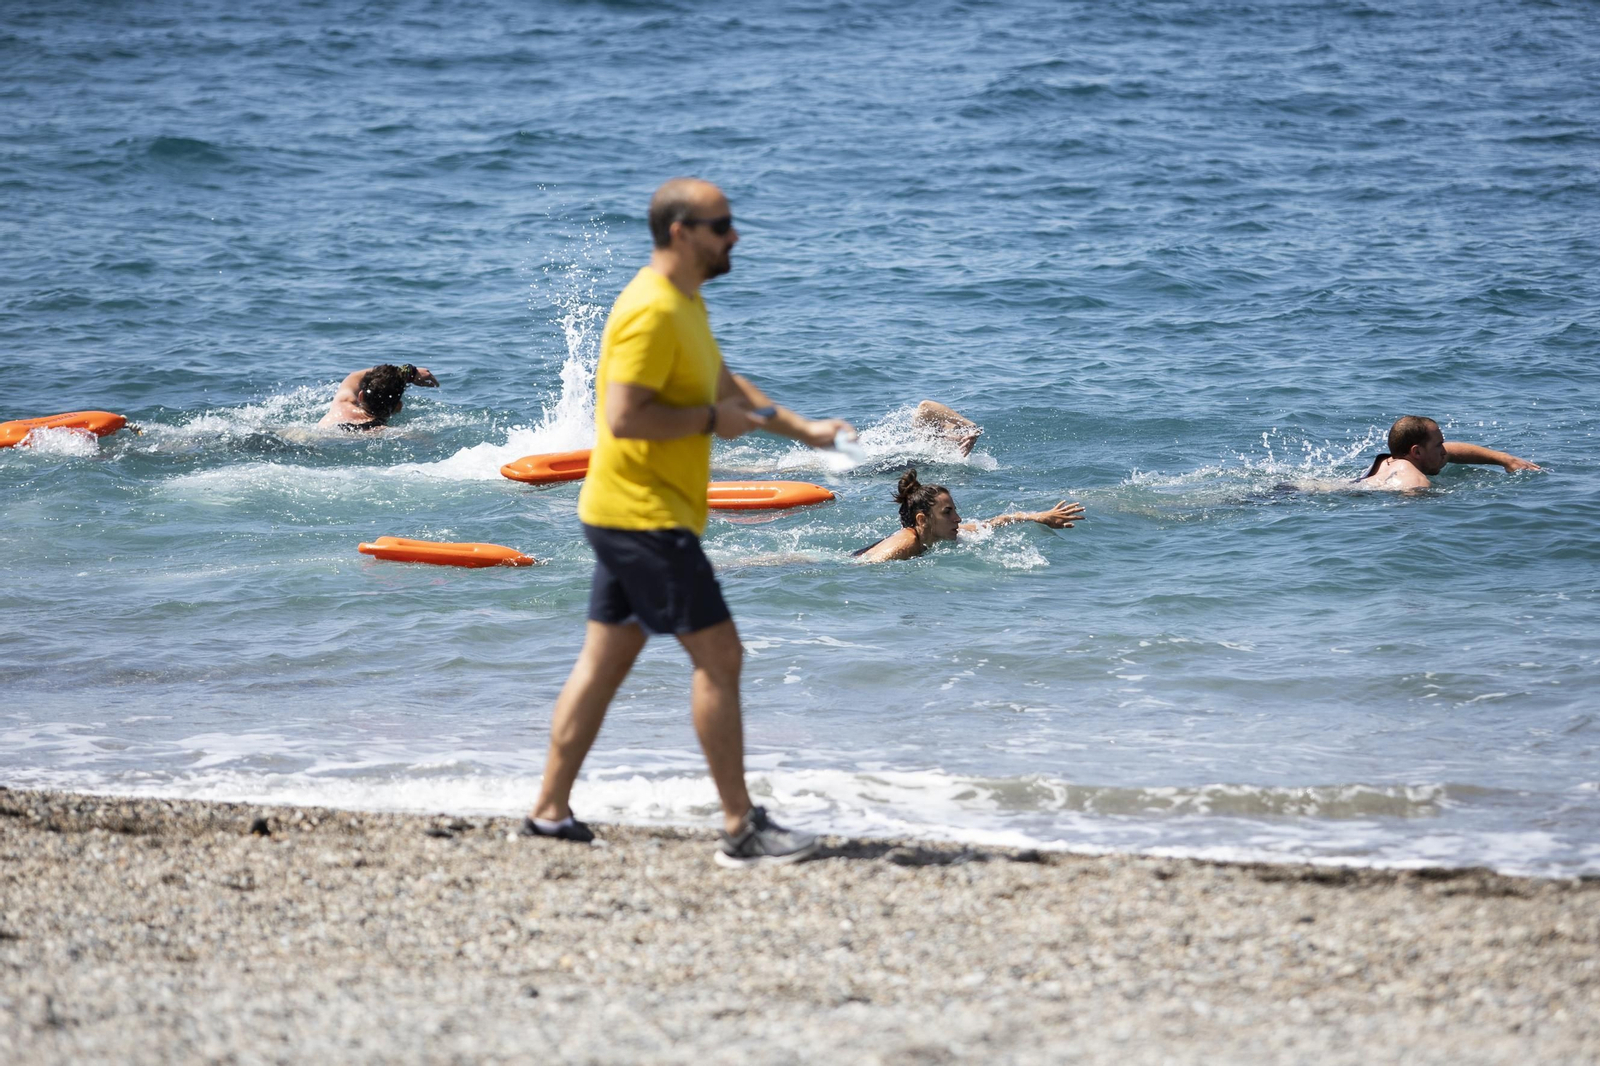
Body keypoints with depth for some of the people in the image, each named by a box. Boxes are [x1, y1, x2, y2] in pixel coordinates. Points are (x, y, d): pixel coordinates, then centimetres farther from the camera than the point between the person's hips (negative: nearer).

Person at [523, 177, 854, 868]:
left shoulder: (685, 304, 15)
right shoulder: (651, 311, -19)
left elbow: (723, 383, 26)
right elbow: (622, 418, -25)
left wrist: (803, 430, 19)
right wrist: (711, 421, -17)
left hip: (628, 518, 10)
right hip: (645, 517, -10)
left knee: (605, 661, 12)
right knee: (718, 655, -9)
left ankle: (549, 812, 16)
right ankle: (741, 828, -7)